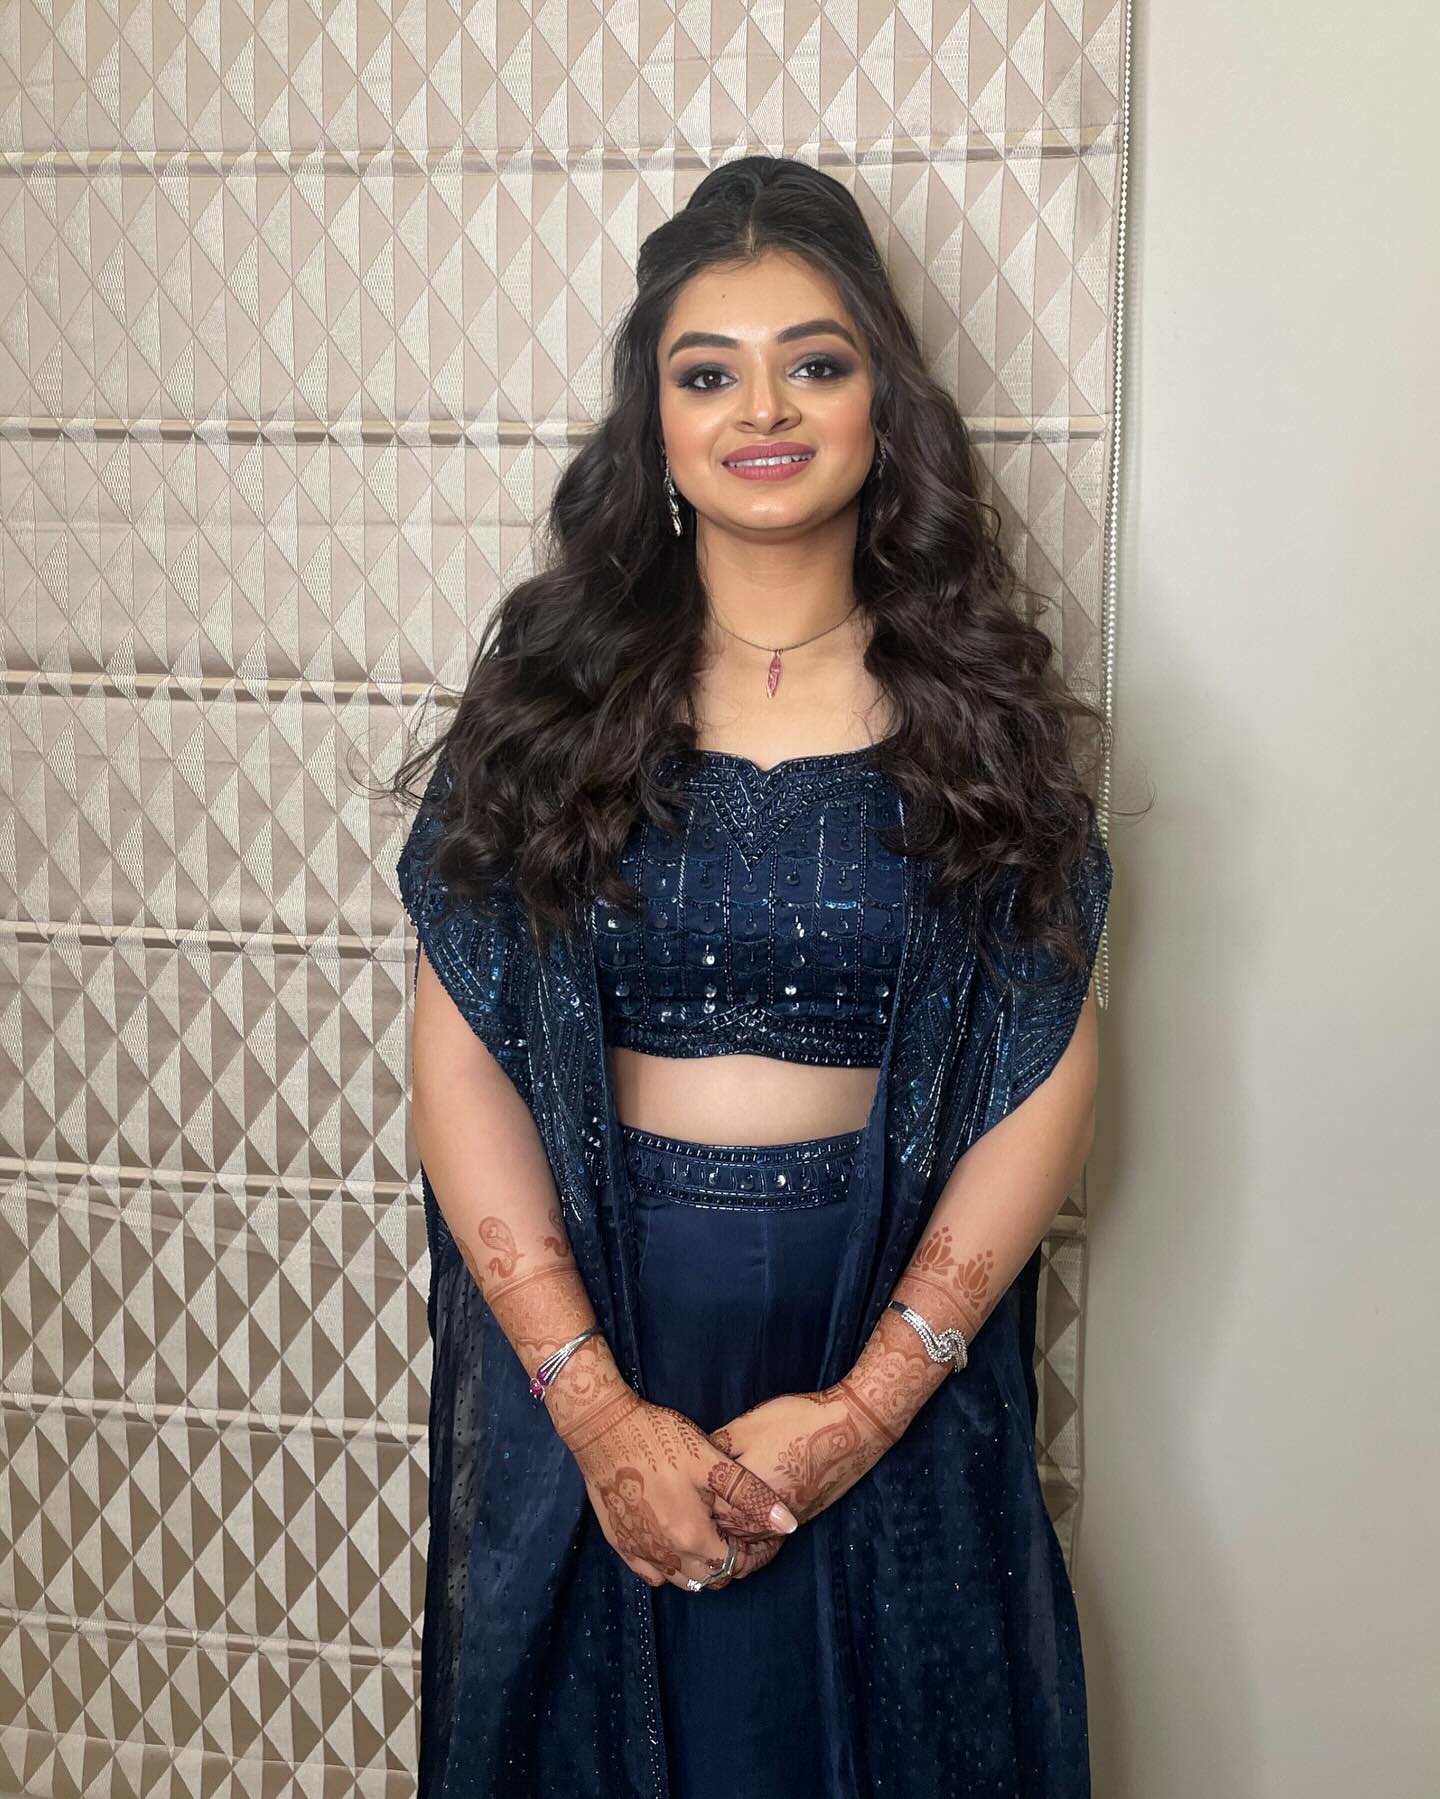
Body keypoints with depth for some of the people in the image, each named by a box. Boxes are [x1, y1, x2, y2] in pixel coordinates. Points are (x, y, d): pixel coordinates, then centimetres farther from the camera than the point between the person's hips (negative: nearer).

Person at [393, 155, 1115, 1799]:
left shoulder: (978, 703, -3)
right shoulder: (555, 679, -3)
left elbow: (1050, 1075, -5)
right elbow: (462, 1062, -6)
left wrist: (873, 1396, -13)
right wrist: (594, 1402, -13)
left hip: (888, 1330, 0)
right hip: (595, 1320, 1)